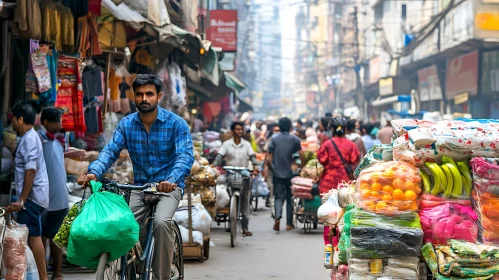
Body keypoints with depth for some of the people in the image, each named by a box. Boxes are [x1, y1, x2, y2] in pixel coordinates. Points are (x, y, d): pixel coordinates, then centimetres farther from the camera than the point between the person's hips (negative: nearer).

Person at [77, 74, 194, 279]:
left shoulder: (176, 123, -10)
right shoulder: (127, 124, 1)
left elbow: (185, 155, -22)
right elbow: (111, 151, -9)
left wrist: (172, 180, -42)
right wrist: (94, 173, -30)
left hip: (168, 186, -4)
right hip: (140, 186, 4)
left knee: (162, 222, -29)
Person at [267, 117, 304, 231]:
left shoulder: (274, 139, 1)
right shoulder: (294, 139, -1)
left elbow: (269, 159, -2)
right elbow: (302, 156, -6)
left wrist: (272, 169, 13)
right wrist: (303, 167, 8)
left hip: (277, 174, 0)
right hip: (290, 173, 0)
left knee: (279, 197, 4)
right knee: (290, 198, 12)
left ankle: (277, 217, -22)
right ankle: (289, 223, 14)